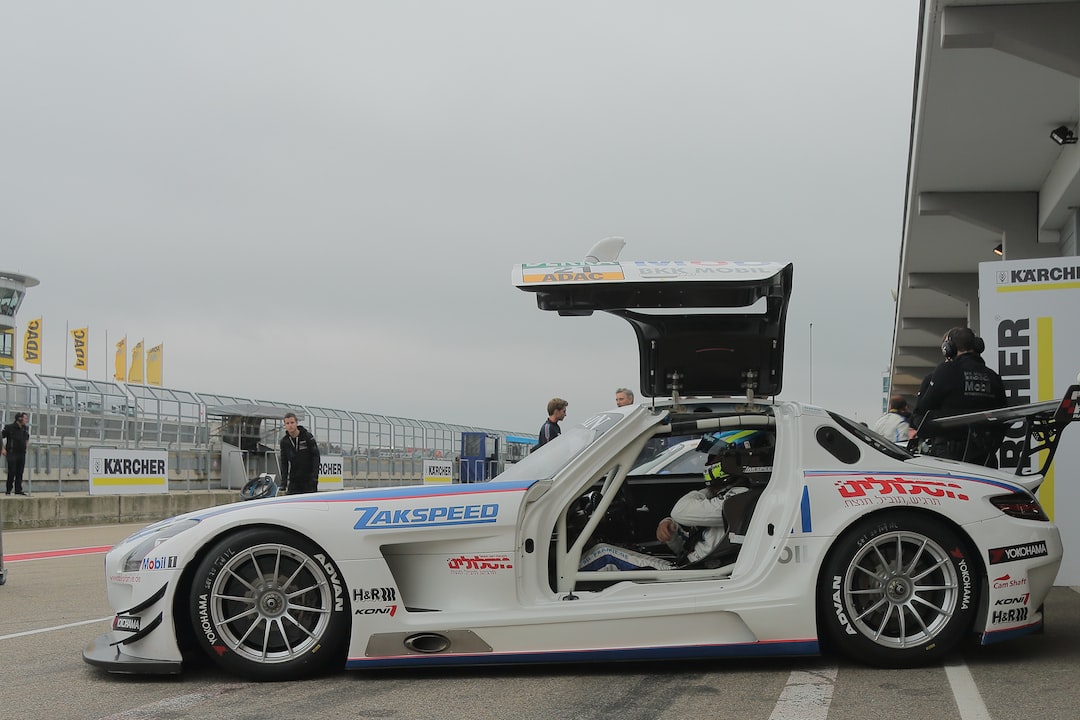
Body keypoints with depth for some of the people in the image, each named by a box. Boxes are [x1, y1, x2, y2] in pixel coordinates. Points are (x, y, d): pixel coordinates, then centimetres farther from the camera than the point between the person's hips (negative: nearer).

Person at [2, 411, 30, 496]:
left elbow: (27, 437, 30)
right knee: (11, 472, -6)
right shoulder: (9, 428, -7)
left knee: (20, 473, 5)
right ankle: (8, 490, 3)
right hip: (12, 453, -5)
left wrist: (26, 445, 17)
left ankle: (18, 490, 9)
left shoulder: (25, 429, 11)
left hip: (22, 454, 5)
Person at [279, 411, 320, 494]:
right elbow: (284, 462, 10)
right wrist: (284, 480, 1)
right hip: (293, 481, 3)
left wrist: (314, 477, -15)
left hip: (309, 479, -3)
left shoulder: (308, 437, -7)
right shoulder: (284, 441, 4)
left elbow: (316, 456, -7)